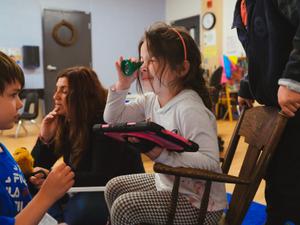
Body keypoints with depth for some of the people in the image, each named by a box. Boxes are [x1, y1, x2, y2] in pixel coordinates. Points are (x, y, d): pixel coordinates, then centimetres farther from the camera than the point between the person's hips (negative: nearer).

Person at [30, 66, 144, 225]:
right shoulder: (66, 122, 1)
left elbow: (103, 178, -28)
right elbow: (37, 166, 3)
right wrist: (44, 138, -15)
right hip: (87, 192, 7)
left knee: (80, 207, -34)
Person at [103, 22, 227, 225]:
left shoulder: (189, 109, -27)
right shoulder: (151, 100, -1)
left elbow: (211, 162, -33)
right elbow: (113, 118, 7)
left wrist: (161, 154, -40)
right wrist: (123, 85, -6)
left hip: (199, 203, -8)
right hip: (168, 183, 9)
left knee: (124, 206, -17)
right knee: (114, 188, 13)